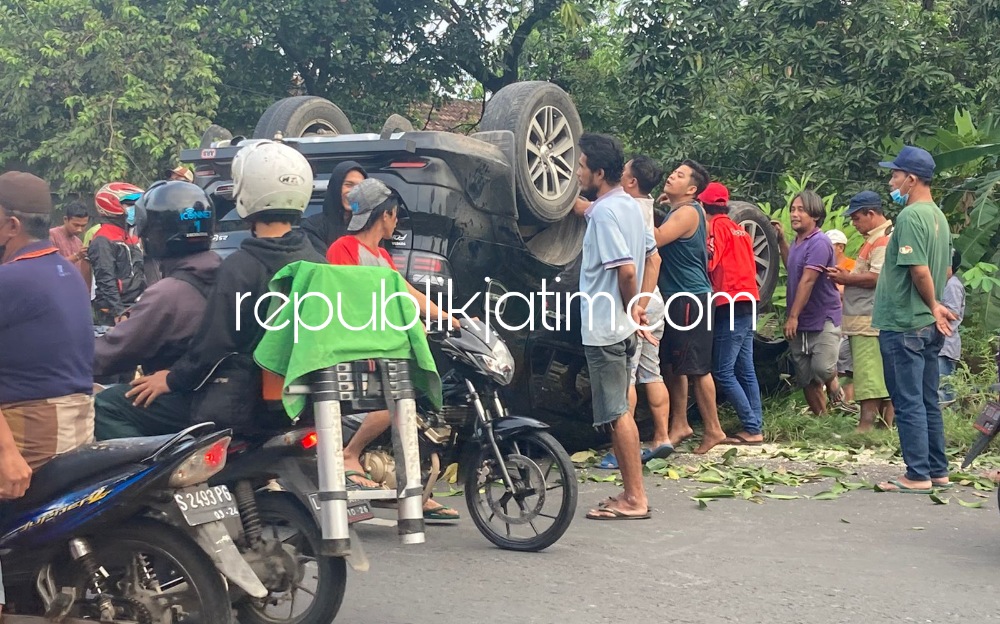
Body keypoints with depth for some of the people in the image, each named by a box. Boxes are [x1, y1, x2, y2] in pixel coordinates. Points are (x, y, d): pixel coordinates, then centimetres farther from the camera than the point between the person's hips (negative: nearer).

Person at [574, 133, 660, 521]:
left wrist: (631, 310, -9)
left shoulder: (605, 213, -17)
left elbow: (626, 269, -26)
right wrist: (640, 309, 11)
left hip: (604, 329, -10)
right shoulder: (629, 206, 12)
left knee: (616, 414, -4)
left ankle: (634, 499, 2)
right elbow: (653, 258, 18)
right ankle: (632, 493, 21)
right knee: (619, 411, 15)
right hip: (621, 327, 10)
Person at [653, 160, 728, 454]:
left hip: (691, 299, -10)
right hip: (676, 298, 10)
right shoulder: (676, 211, 16)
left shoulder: (688, 212, -15)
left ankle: (713, 430, 3)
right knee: (673, 364, 12)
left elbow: (655, 239, -25)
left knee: (697, 368, -5)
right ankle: (679, 425, 20)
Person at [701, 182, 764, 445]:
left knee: (723, 372, -6)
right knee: (745, 370, 10)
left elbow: (710, 262, -15)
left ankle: (751, 429, -8)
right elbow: (744, 264, 18)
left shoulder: (717, 226, -6)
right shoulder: (739, 229, 19)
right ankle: (756, 428, 9)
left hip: (731, 305, -9)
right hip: (748, 303, 9)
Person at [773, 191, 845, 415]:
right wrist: (781, 240, 24)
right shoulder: (798, 242, 12)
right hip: (800, 324, 8)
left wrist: (793, 316, -23)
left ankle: (835, 390, 12)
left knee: (822, 368, -21)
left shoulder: (819, 242, -16)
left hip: (823, 321, -8)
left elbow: (807, 281, -21)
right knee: (806, 380, 8)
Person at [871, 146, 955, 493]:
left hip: (903, 325, -9)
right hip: (927, 326, 9)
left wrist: (933, 306, -9)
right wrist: (935, 308, 10)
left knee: (908, 403, -2)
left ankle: (918, 476, 2)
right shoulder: (938, 216, 13)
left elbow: (919, 270, -23)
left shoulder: (910, 216, -17)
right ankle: (937, 471, 21)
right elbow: (945, 270, 17)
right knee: (928, 402, 14)